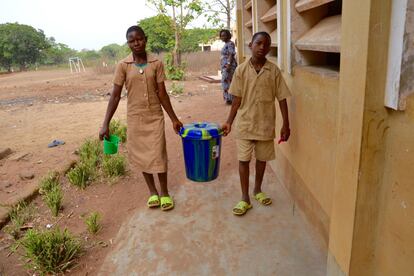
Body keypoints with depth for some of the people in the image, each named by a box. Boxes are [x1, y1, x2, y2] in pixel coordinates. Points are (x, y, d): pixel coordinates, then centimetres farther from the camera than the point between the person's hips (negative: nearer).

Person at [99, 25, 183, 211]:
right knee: (141, 156, 10)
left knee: (158, 155, 2)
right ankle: (152, 192, 28)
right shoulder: (123, 65, -5)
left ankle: (164, 192, 21)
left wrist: (174, 118, 0)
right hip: (135, 118, 1)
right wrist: (105, 124, -9)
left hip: (155, 116, -1)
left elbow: (162, 93, 0)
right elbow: (115, 96, -5)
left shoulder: (156, 63, -4)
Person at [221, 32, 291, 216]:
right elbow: (237, 100, -2)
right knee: (243, 160, 4)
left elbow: (282, 99, -2)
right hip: (245, 123, 0)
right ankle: (245, 198, 17)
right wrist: (229, 122, -5)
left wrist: (286, 124, -5)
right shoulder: (241, 70, -5)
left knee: (262, 158, 14)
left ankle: (257, 190, 36)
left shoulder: (274, 71, -5)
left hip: (265, 124, 1)